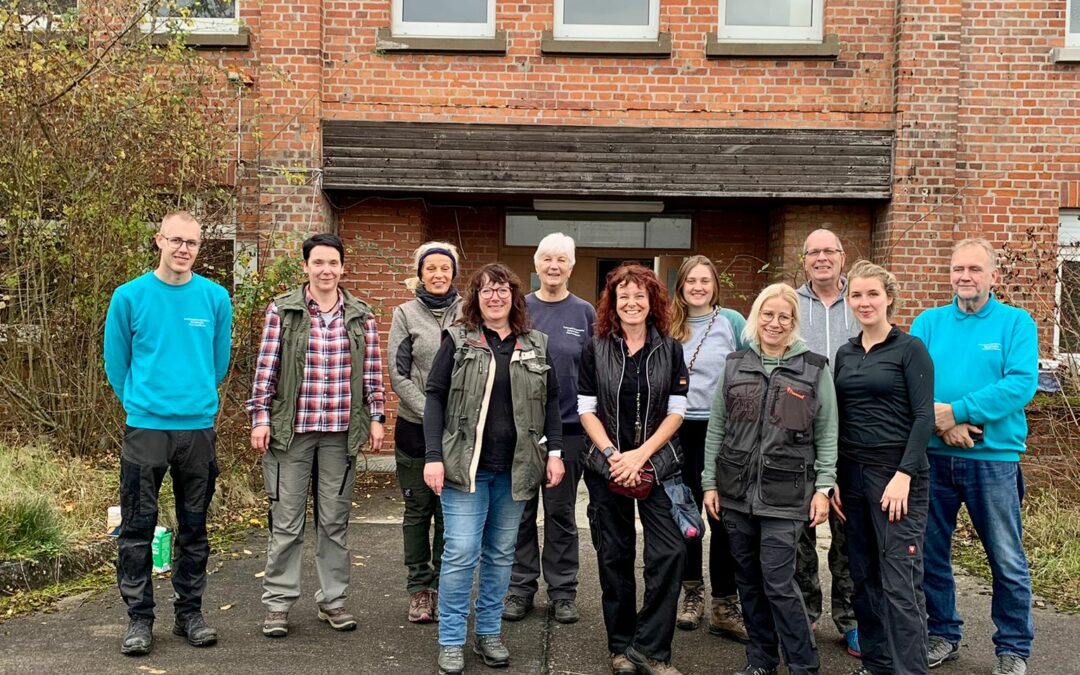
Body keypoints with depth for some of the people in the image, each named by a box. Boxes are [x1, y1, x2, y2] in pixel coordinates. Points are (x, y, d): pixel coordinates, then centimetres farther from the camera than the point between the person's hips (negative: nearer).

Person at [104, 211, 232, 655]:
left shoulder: (216, 298, 1)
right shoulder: (130, 296, -4)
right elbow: (116, 361, 6)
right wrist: (139, 403, 11)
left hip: (199, 428, 2)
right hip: (145, 427, -2)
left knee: (194, 527, 11)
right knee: (137, 527, 3)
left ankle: (190, 612, 24)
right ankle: (139, 617, 16)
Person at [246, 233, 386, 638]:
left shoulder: (361, 316, 6)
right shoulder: (282, 310, -1)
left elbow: (372, 372, 8)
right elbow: (266, 367, -1)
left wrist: (376, 417, 3)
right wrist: (260, 417, -6)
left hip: (341, 432, 2)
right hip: (291, 429, -2)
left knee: (334, 521, 10)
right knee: (286, 521, 5)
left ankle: (333, 600, 21)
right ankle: (278, 603, 16)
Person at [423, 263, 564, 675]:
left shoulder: (536, 345, 9)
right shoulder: (458, 341, 1)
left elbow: (551, 401, 14)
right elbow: (435, 397, -2)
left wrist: (554, 452, 4)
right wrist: (433, 457, -11)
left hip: (515, 469, 3)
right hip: (465, 465, -3)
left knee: (501, 553, 11)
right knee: (461, 553, -4)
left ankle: (489, 633, 24)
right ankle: (451, 641, 9)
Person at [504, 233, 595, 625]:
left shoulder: (585, 313, 3)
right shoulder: (518, 309, 4)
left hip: (568, 427, 0)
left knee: (561, 512, 8)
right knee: (520, 510, 7)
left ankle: (563, 591, 19)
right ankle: (520, 588, 19)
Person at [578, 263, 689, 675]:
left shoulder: (669, 349, 1)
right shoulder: (596, 348, 1)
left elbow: (676, 412, -1)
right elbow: (586, 410, 0)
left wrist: (640, 455, -11)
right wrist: (613, 455, -12)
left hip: (657, 463, 0)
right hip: (607, 465, 0)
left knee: (668, 552, -11)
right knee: (614, 556, 7)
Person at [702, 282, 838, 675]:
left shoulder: (814, 368, 0)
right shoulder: (735, 364, 7)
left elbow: (827, 435, 1)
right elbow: (716, 428, 9)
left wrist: (823, 488, -5)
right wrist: (710, 482, 6)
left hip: (785, 494, -3)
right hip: (736, 489, 4)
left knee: (778, 582, -5)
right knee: (748, 579, 11)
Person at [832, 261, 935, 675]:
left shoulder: (910, 349, -4)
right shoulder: (845, 354, 12)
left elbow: (924, 416, -10)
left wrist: (904, 475, -17)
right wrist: (834, 479, 9)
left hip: (897, 473, -6)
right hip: (852, 474, 6)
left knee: (900, 580, -6)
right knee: (864, 577, 11)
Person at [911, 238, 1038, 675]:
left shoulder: (1016, 323, -1)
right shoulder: (928, 322, 7)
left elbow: (1022, 383, -14)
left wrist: (957, 411, -20)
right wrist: (941, 421, -19)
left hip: (993, 458, -2)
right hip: (933, 457, 3)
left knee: (1008, 563, 5)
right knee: (930, 554, 12)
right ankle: (942, 634, 29)